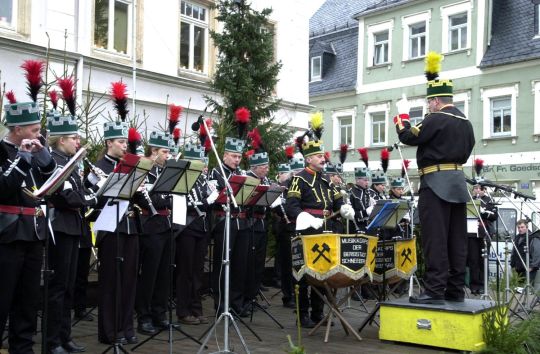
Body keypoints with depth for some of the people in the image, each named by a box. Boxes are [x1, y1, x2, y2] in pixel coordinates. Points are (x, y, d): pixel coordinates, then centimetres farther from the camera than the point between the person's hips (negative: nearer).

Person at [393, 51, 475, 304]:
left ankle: (435, 290, -7)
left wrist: (402, 115, 5)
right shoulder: (465, 121, 16)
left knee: (435, 238, -7)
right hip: (458, 180, 9)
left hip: (437, 181, -9)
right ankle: (456, 290, 12)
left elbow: (409, 137, -9)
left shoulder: (436, 118, -11)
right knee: (457, 239, 8)